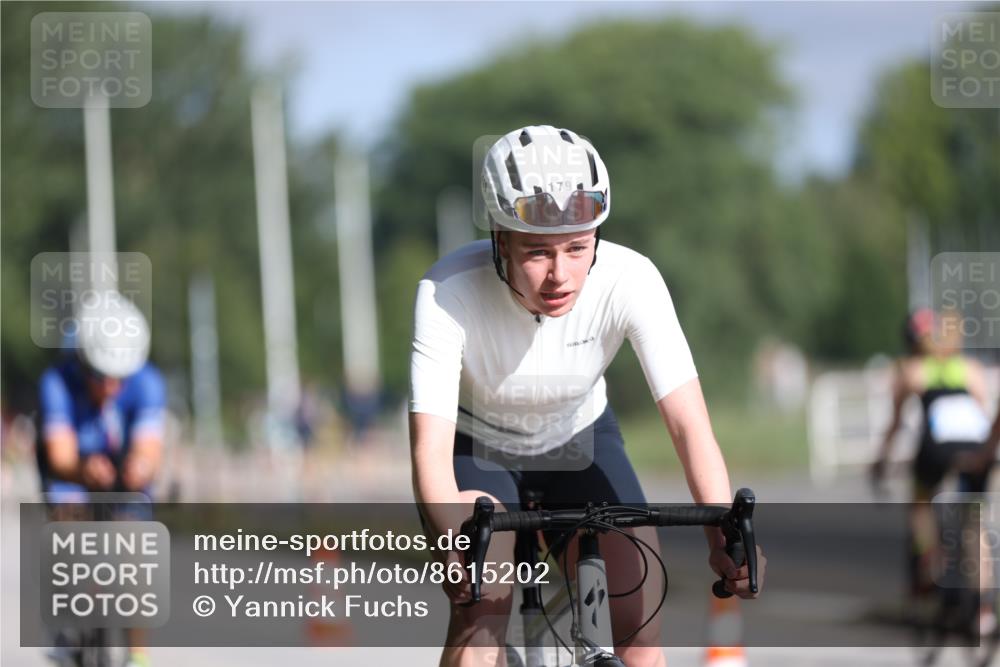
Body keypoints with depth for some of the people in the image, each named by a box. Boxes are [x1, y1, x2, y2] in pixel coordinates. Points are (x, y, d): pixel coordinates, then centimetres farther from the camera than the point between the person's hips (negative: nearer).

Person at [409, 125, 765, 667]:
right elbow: (430, 449, -40)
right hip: (475, 447, -2)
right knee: (481, 615, -28)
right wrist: (456, 541, -60)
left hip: (579, 440, 2)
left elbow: (688, 422, -35)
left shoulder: (629, 280, -30)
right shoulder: (448, 293, -35)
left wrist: (725, 535, -51)